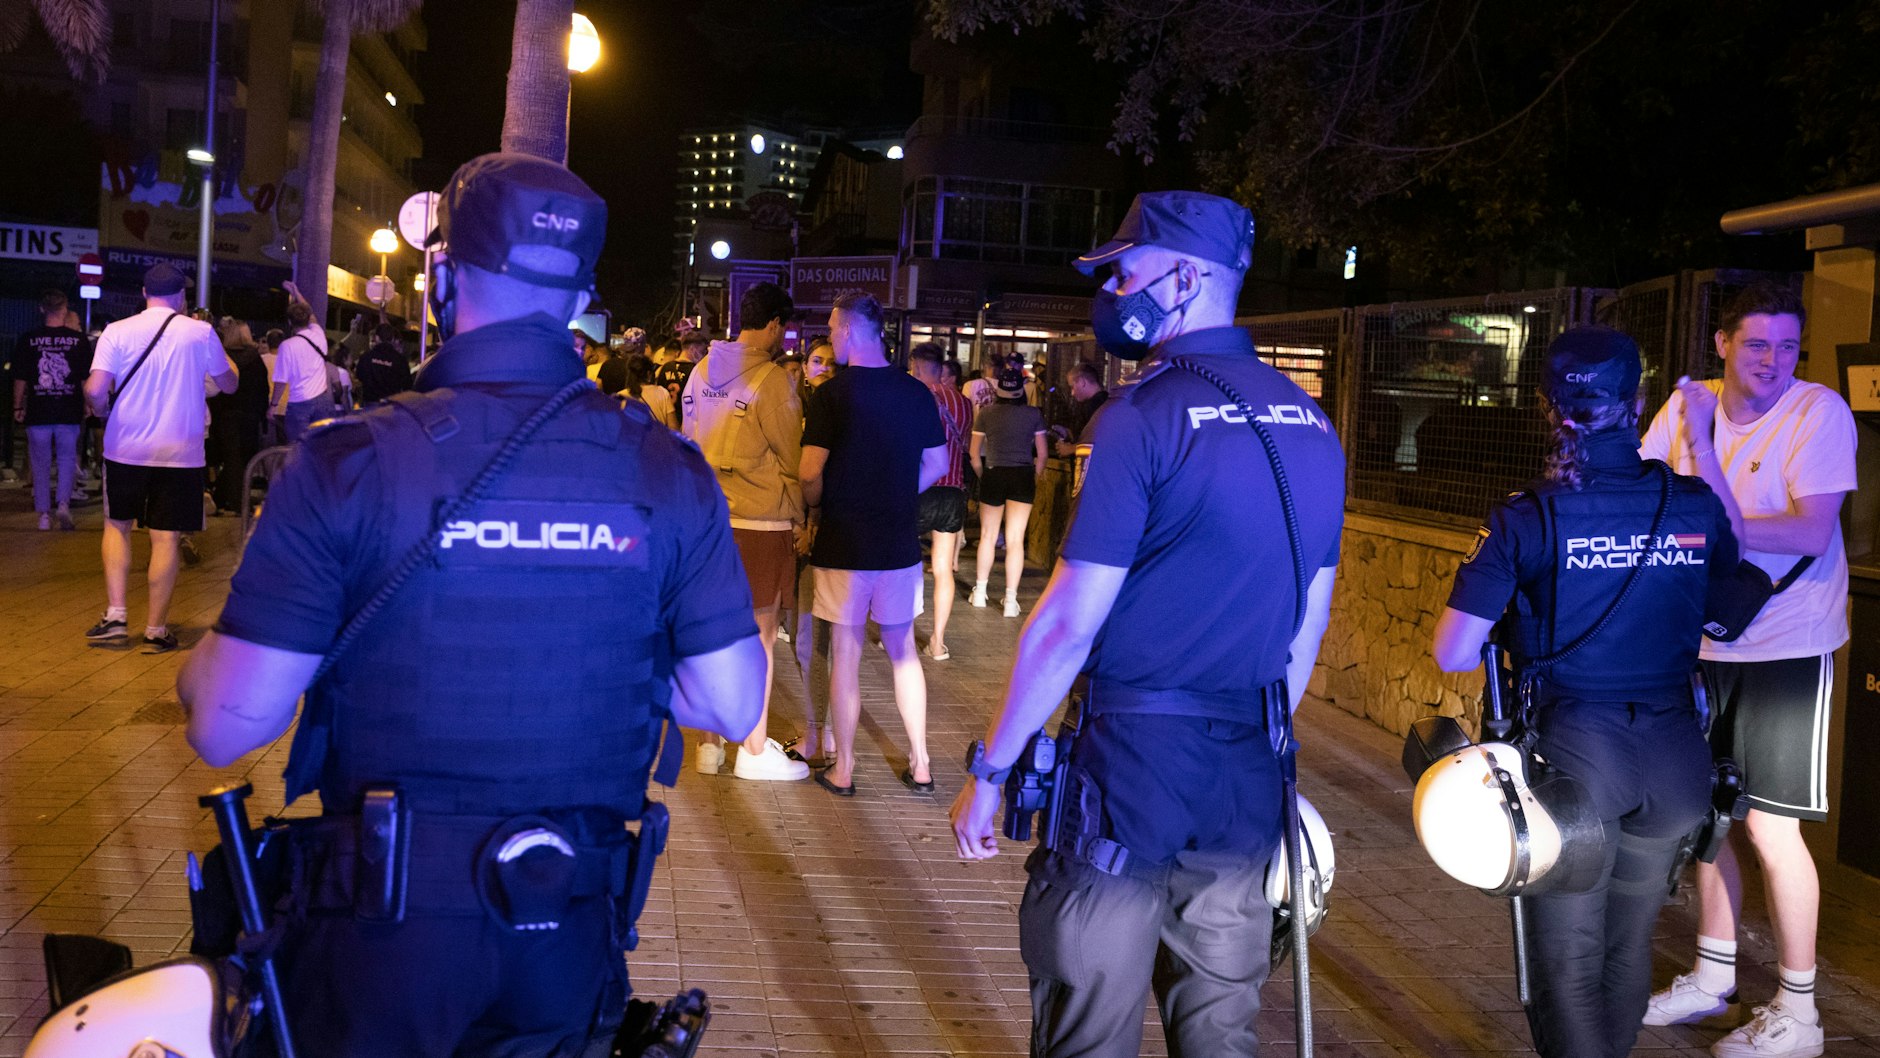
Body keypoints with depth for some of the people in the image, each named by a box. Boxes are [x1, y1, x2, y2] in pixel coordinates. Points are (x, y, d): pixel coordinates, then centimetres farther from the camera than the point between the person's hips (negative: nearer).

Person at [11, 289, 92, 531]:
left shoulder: (28, 339, -3)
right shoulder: (79, 339, -4)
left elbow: (20, 378, 0)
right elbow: (86, 378, -1)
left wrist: (18, 407, 10)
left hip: (37, 412, 0)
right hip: (69, 411, 0)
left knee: (41, 464, 10)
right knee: (67, 459, 12)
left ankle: (44, 514, 11)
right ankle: (63, 504, -5)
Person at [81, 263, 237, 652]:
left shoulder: (118, 331, -4)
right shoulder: (201, 332, -3)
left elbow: (95, 390, -13)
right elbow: (228, 384, 9)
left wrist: (106, 414, 7)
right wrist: (223, 358, 25)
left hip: (126, 448, 1)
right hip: (181, 452, -1)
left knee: (117, 525, 18)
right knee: (167, 538, 3)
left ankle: (116, 614, 10)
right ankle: (156, 629, 7)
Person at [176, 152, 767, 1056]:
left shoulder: (352, 463, -16)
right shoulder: (669, 472, -8)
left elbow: (227, 728, -14)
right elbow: (732, 706, -5)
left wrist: (201, 661, 8)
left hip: (385, 934, -2)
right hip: (571, 938, 3)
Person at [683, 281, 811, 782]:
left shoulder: (702, 372, 7)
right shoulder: (770, 378, -13)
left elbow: (689, 441, 14)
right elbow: (792, 458, -8)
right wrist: (799, 516, 5)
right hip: (760, 519, -6)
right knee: (759, 634, 3)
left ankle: (710, 742, 21)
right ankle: (755, 750, 11)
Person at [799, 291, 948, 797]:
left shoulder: (832, 394, -13)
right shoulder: (917, 393, 2)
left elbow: (810, 474, -16)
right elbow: (937, 465, 9)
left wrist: (818, 509, 3)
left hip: (844, 543, -4)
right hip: (900, 542, 4)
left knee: (846, 651, 6)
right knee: (902, 649, 15)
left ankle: (842, 770, 14)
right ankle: (920, 765, 18)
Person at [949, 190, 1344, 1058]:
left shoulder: (1146, 418, -14)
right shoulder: (1312, 424, 8)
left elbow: (1067, 626, -15)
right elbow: (1310, 622, 15)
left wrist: (989, 772, -6)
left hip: (1132, 767, -7)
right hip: (1248, 785, 7)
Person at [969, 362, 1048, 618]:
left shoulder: (986, 413, -2)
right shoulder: (1034, 414, -1)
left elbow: (975, 454, 2)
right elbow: (1041, 454, 3)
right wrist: (1035, 479, 16)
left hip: (993, 475, 0)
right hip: (1024, 476, 0)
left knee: (988, 535, 15)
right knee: (1015, 540, 1)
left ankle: (980, 591, 21)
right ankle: (1010, 599, 1)